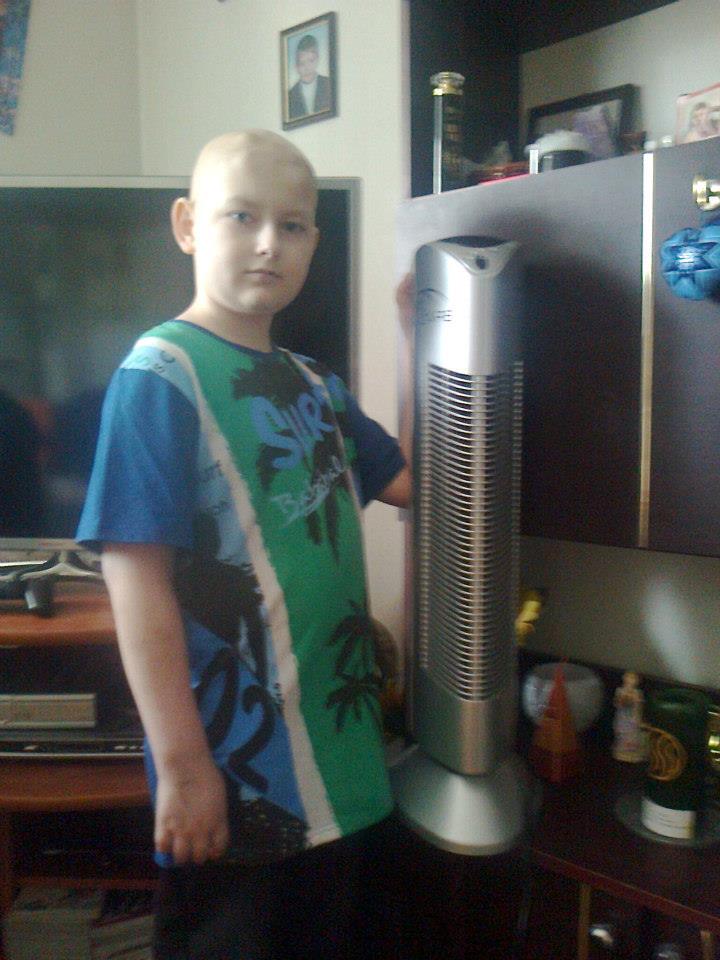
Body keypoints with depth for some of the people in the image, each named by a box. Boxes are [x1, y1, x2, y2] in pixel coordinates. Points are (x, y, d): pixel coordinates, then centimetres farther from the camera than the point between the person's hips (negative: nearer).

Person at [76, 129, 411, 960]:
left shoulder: (315, 385, 7)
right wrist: (181, 765, -18)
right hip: (235, 775, -7)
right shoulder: (160, 376, -14)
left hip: (339, 758, 7)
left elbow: (414, 480, 16)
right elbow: (138, 582, -18)